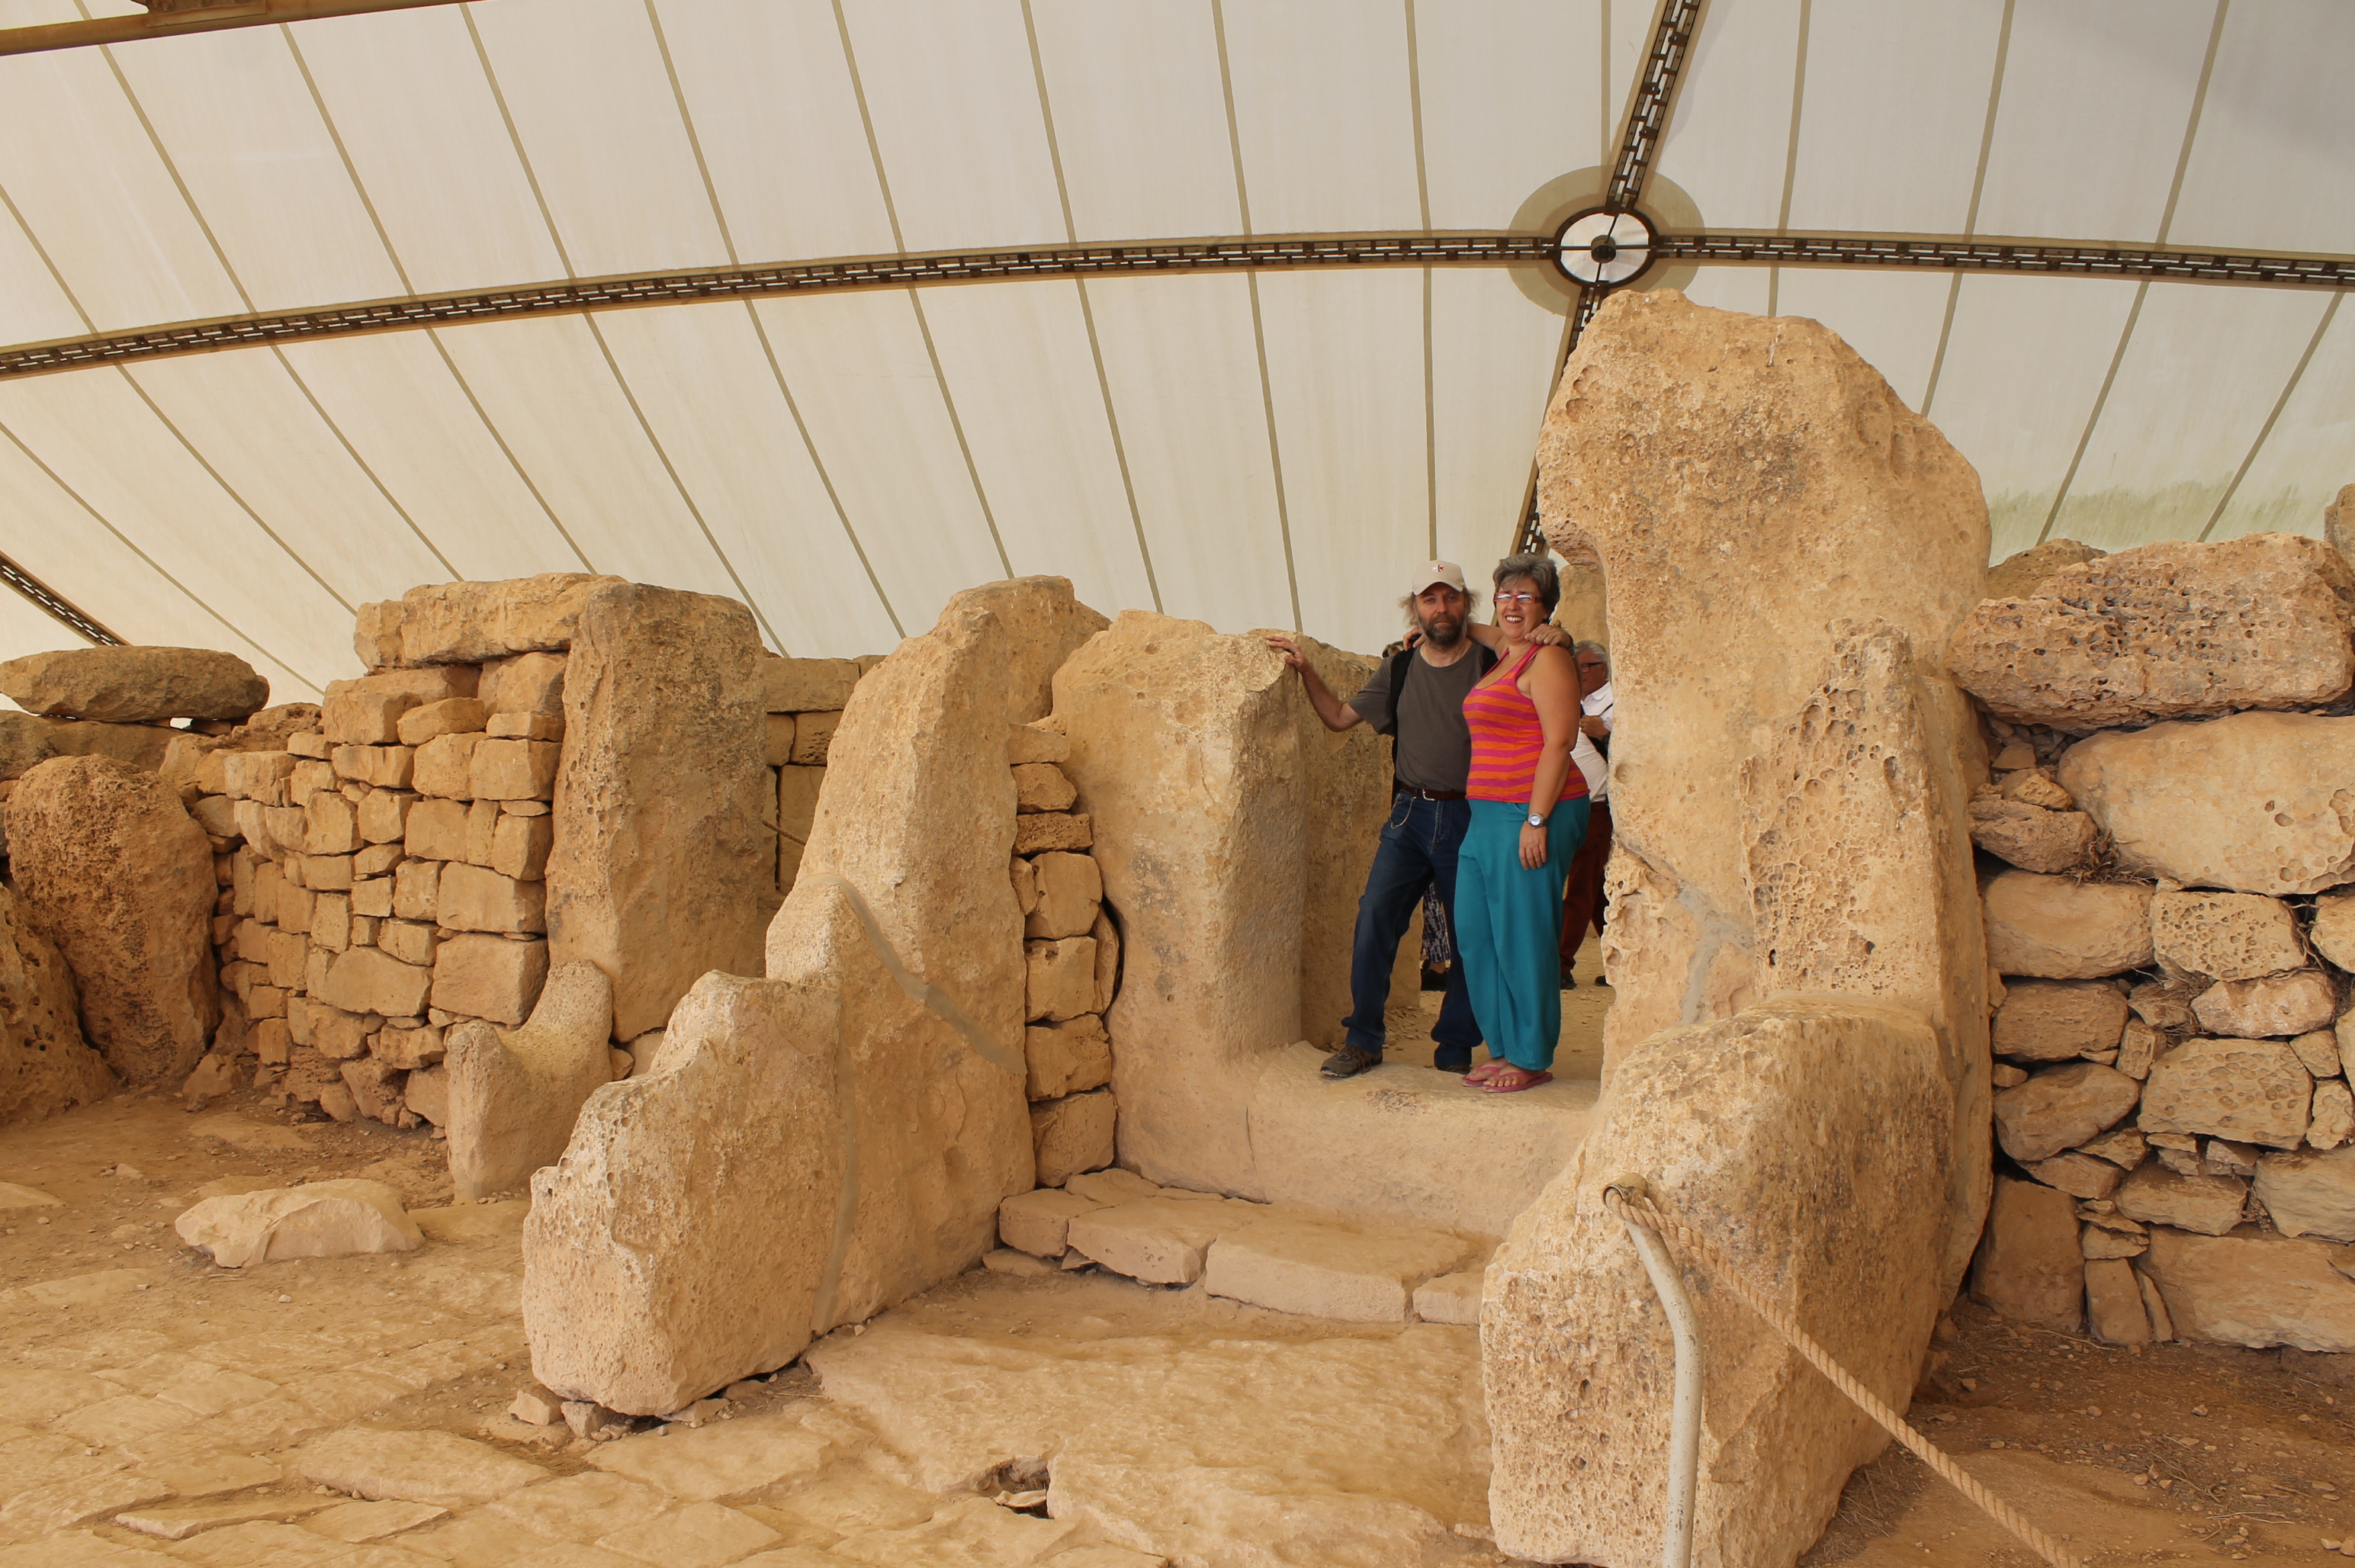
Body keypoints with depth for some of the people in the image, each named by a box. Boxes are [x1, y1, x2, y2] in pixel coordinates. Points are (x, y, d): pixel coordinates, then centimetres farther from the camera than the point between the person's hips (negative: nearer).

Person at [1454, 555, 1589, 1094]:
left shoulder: (1547, 660, -9)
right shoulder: (1499, 660, 18)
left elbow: (1559, 743, -16)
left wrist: (1536, 819, -20)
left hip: (1533, 812, -9)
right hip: (1487, 815, 9)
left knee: (1524, 936, -3)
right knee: (1475, 933, 10)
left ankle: (1533, 1059, 7)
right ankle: (1504, 1049, 20)